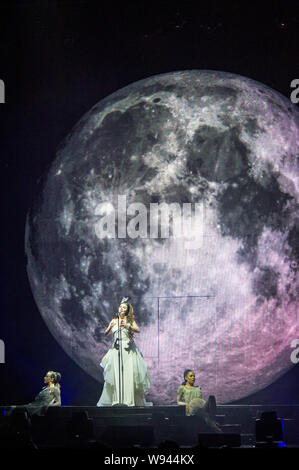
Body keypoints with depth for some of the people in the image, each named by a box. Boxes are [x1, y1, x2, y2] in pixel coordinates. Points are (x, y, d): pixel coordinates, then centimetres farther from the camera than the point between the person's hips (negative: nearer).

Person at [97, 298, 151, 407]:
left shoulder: (130, 320, 9)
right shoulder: (114, 320, 15)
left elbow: (138, 330, -8)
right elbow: (106, 333, 8)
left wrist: (128, 326, -24)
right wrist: (110, 327, -12)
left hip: (128, 350, -2)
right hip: (116, 349, 2)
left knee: (129, 373, -8)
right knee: (115, 373, -8)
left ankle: (130, 399, -5)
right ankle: (116, 399, -8)